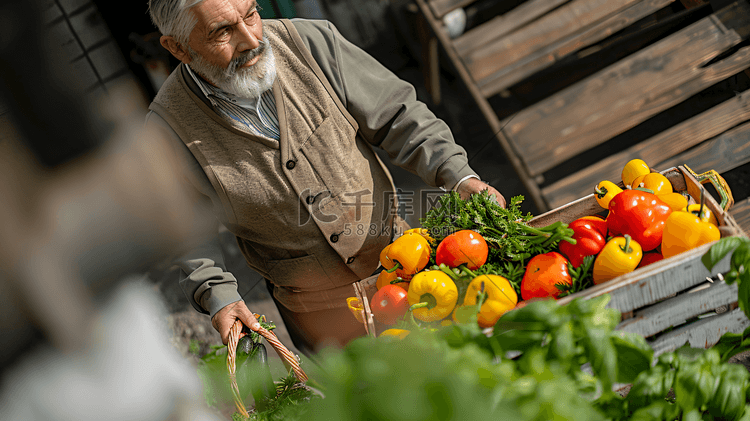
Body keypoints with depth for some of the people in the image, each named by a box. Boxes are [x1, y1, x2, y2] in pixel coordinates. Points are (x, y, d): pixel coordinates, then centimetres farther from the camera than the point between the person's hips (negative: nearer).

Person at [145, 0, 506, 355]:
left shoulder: (310, 43, -14)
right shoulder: (168, 129, -17)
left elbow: (397, 116, -7)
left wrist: (459, 175, -18)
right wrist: (218, 298, -18)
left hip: (400, 253, 3)